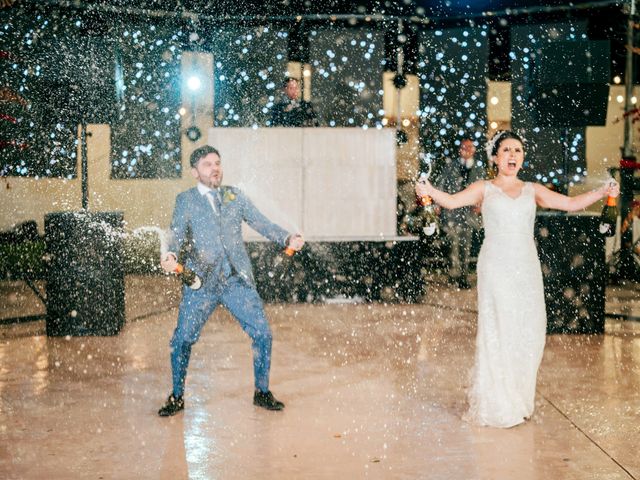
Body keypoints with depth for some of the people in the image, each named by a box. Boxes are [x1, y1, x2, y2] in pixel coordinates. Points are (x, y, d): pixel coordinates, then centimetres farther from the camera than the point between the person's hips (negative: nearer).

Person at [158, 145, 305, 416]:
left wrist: (288, 239, -8)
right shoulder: (185, 201, 8)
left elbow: (262, 223, 9)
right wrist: (171, 256, -25)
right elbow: (177, 233, -4)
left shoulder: (235, 196, 14)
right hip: (201, 282, -2)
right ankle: (176, 397, 17)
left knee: (262, 333, -3)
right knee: (182, 340, -4)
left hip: (238, 281, 2)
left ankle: (262, 392, 16)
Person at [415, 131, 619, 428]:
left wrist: (602, 192, 1)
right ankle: (495, 406, 6)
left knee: (529, 331, 2)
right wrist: (430, 191, -28)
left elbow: (571, 203, 13)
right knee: (497, 330, -4)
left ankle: (518, 401, 17)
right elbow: (453, 201, -10)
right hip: (496, 267, -3)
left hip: (526, 267, 4)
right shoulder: (484, 189, 6)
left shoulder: (532, 191, 15)